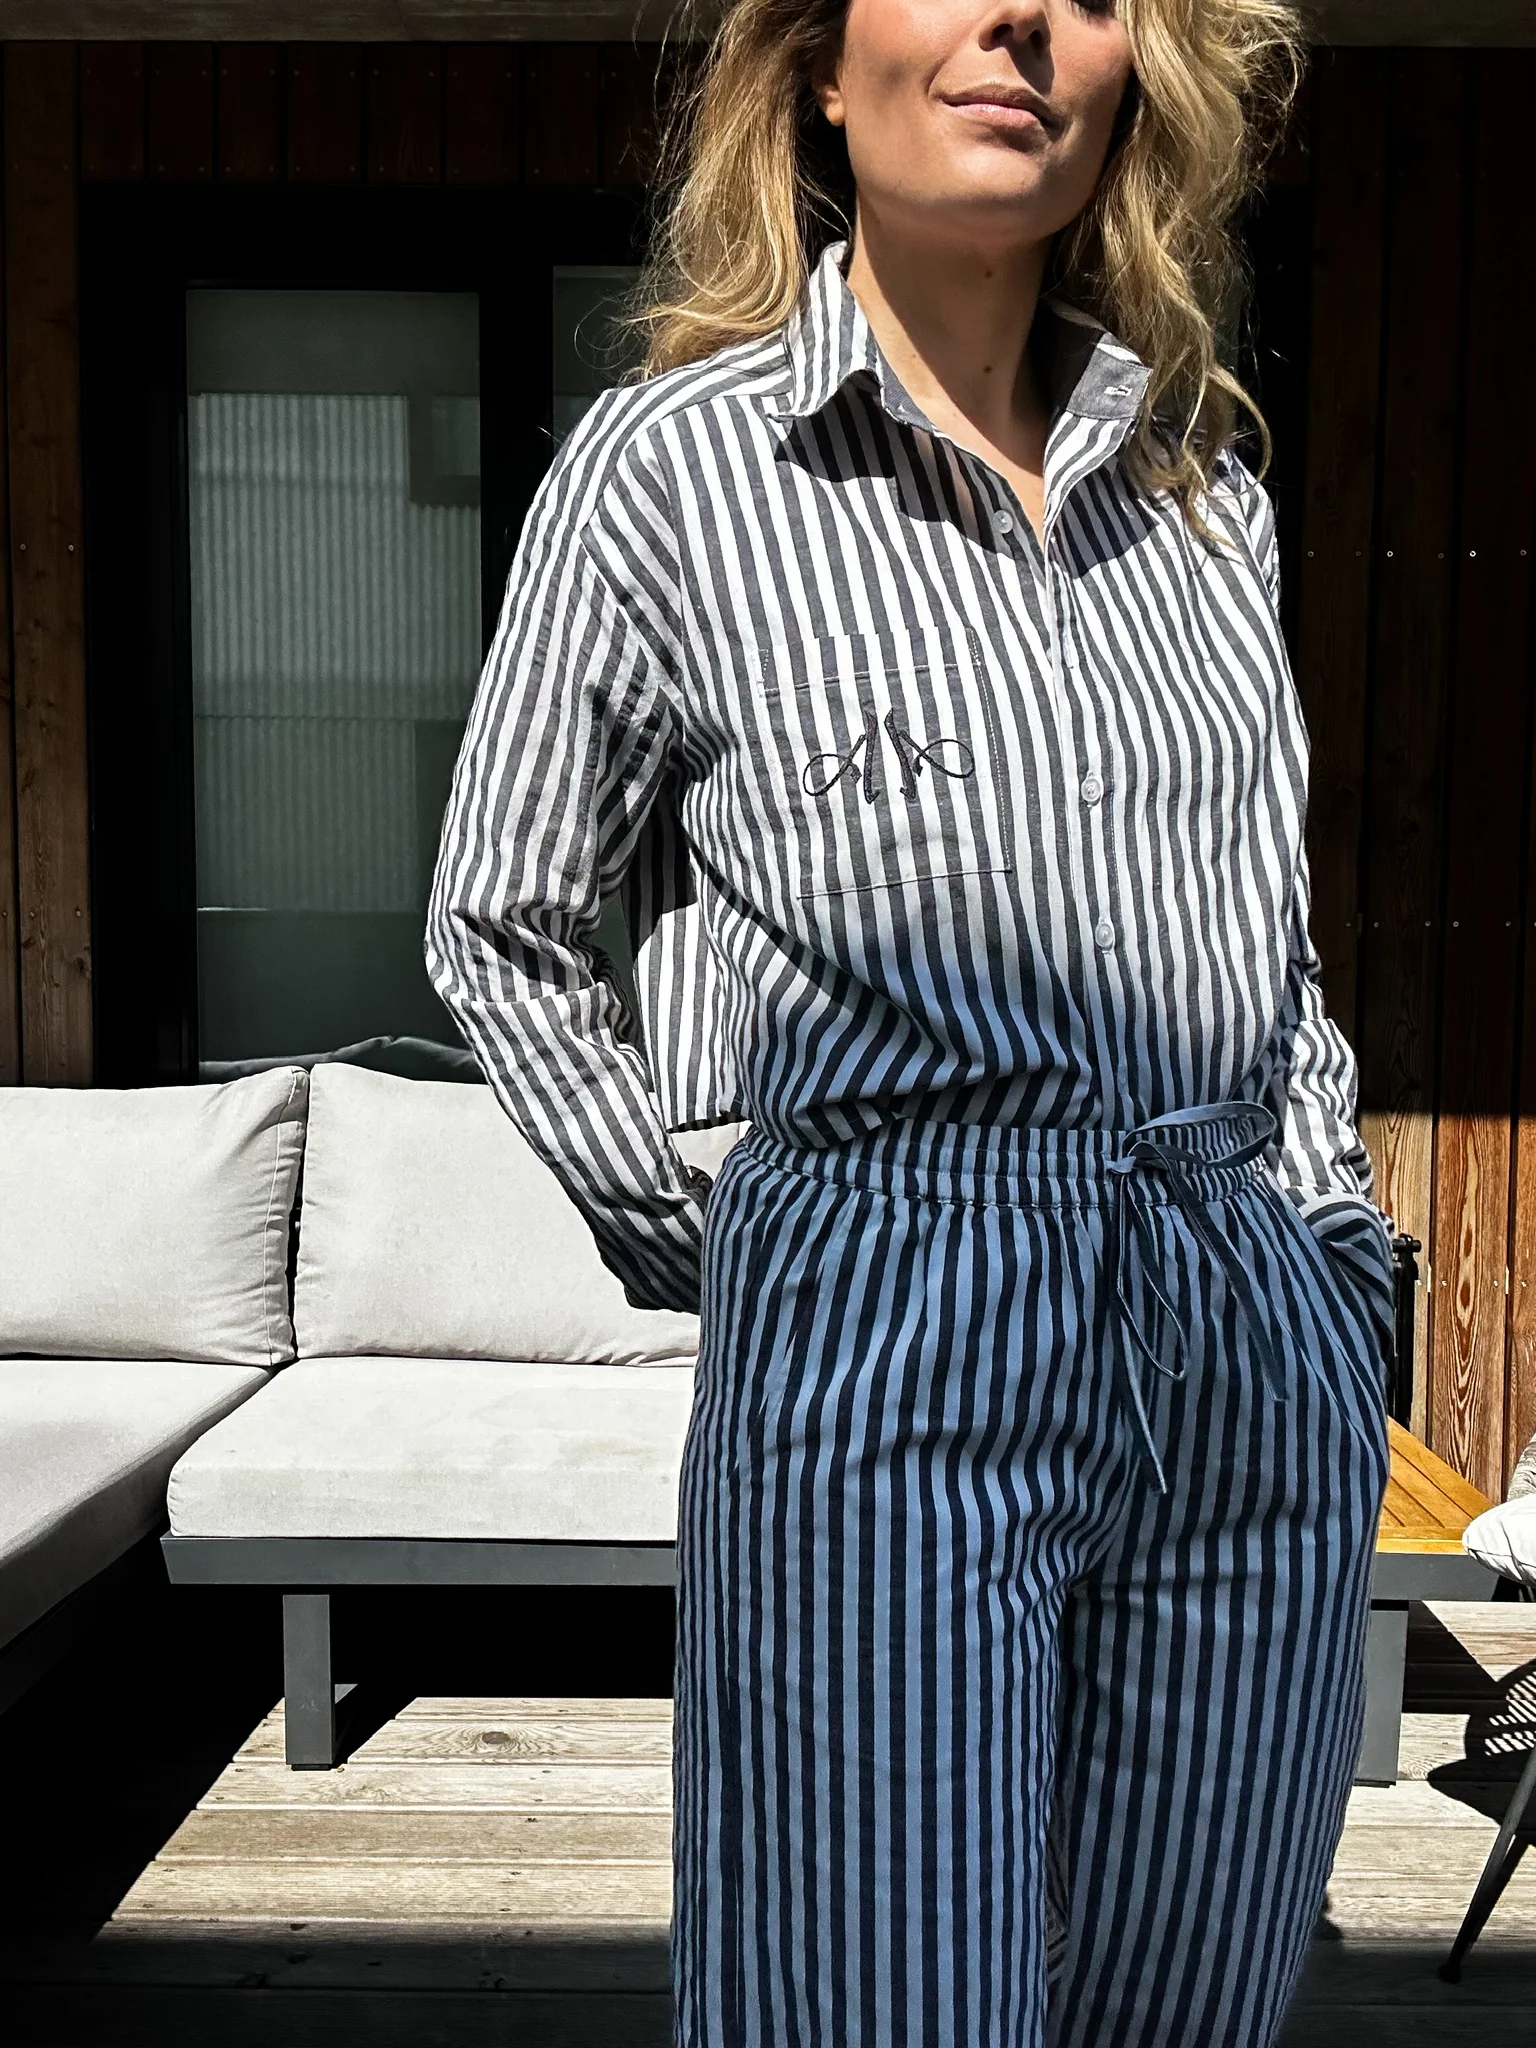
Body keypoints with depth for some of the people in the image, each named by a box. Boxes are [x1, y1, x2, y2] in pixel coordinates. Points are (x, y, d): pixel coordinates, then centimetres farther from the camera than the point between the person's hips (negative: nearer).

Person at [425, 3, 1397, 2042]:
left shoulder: (1207, 482, 13)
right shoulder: (671, 459, 1)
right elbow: (498, 928, 7)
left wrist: (1332, 1239, 14)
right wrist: (701, 1244, 4)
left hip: (1261, 1343, 5)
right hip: (883, 1333, -4)